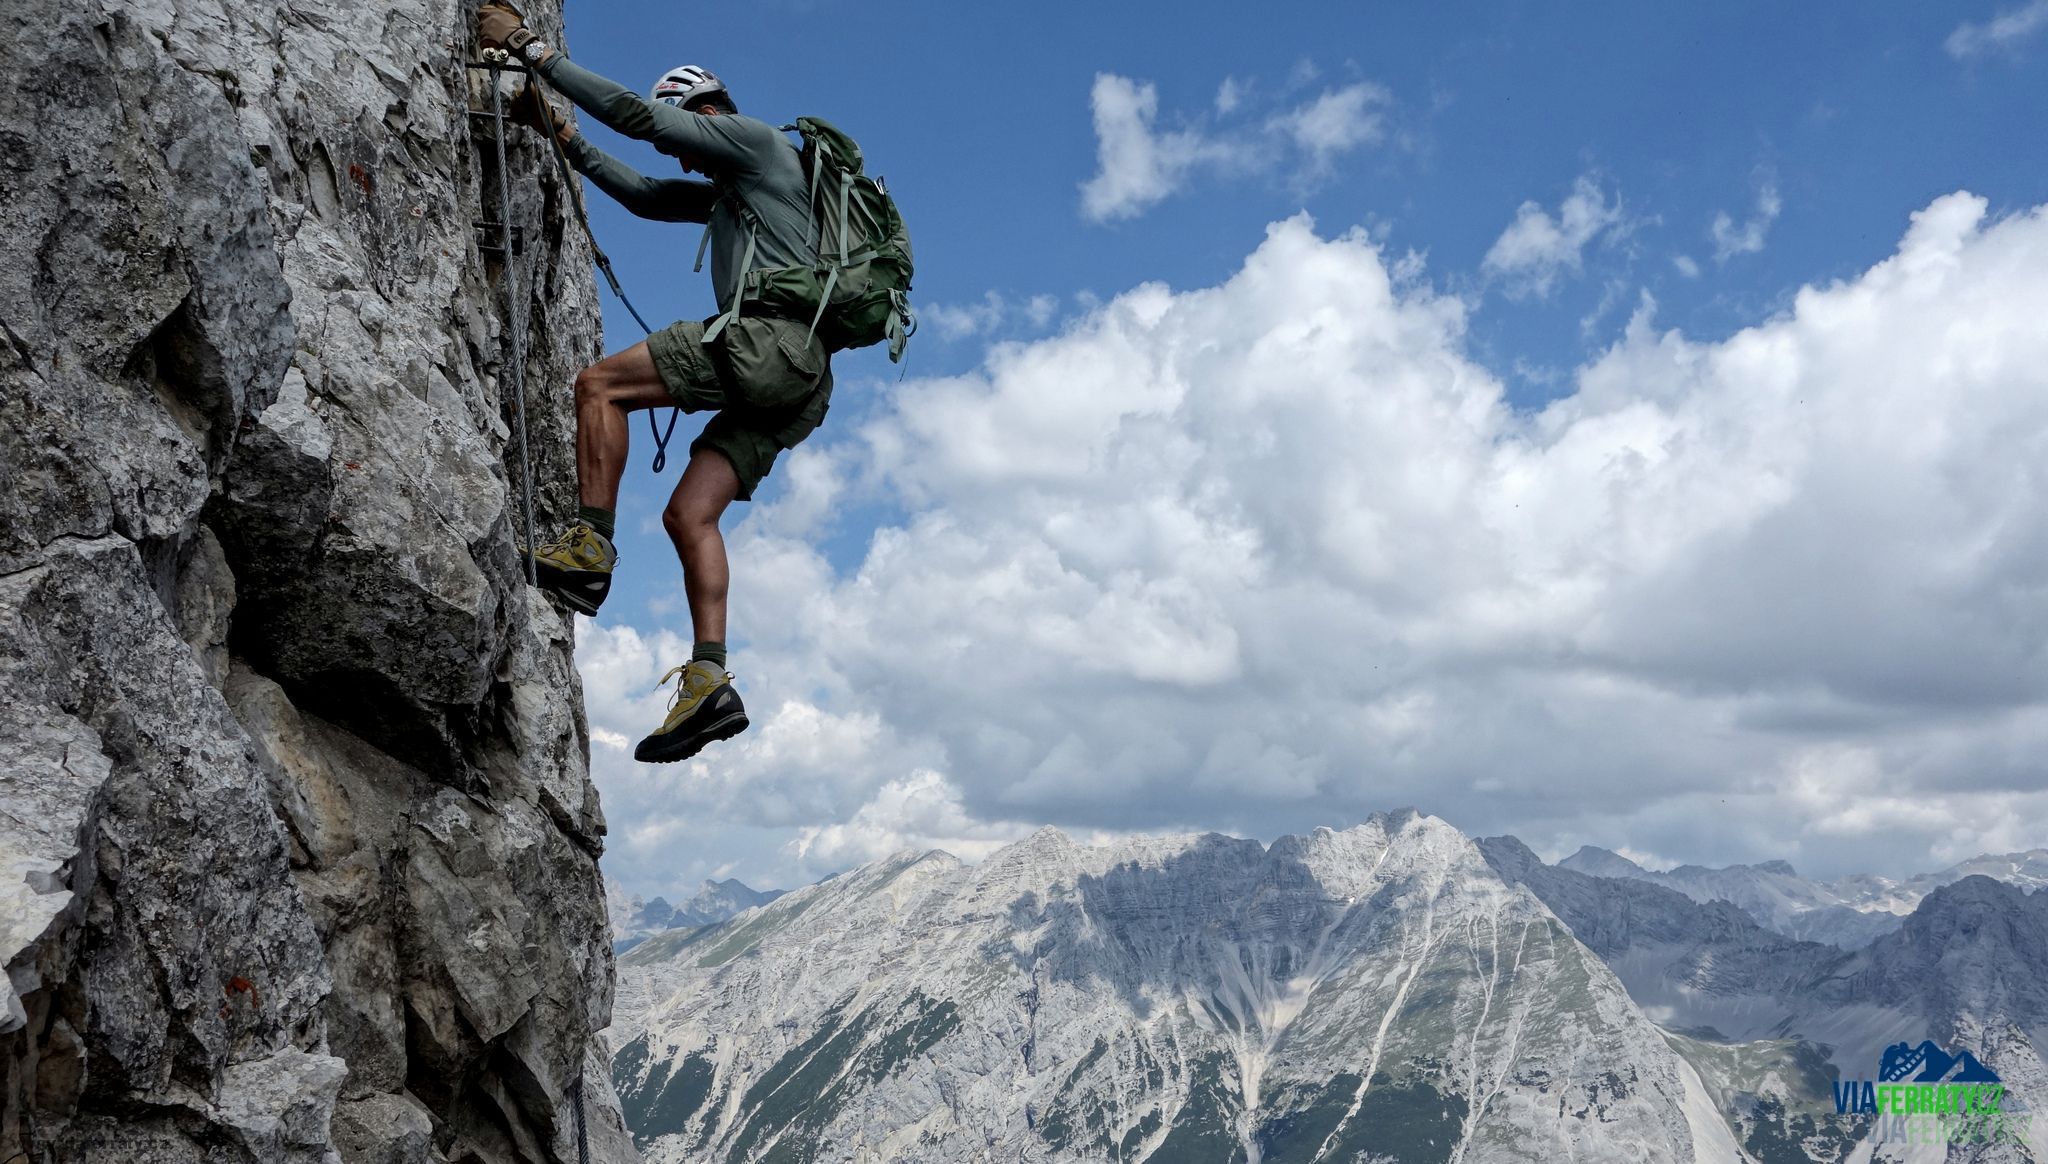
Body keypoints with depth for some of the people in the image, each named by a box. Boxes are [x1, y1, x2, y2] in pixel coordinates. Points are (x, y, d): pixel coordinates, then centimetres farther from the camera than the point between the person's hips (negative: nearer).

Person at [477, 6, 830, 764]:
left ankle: (592, 546, -17)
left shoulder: (755, 140, 6)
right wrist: (566, 143, 44)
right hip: (792, 375, 10)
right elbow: (645, 196, 44)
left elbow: (633, 114, 1)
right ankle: (709, 680, -10)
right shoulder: (724, 191, 34)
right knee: (689, 514, 0)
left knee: (600, 385, -10)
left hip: (767, 336, -9)